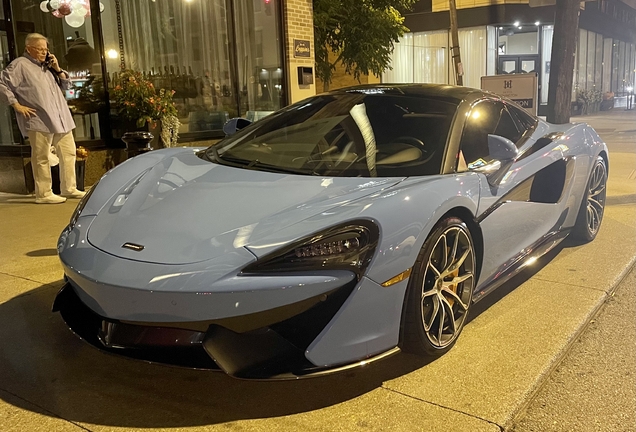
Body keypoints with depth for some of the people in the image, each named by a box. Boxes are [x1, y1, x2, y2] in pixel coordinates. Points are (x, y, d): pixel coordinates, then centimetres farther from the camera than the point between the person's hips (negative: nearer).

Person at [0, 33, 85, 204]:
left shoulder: (47, 65, 20)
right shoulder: (19, 65, -3)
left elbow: (66, 85, 20)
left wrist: (57, 69, 5)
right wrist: (17, 105, -12)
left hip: (60, 119, 8)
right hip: (39, 121, -8)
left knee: (68, 153, 10)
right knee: (41, 158, -3)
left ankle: (69, 189, 19)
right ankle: (44, 194, 3)